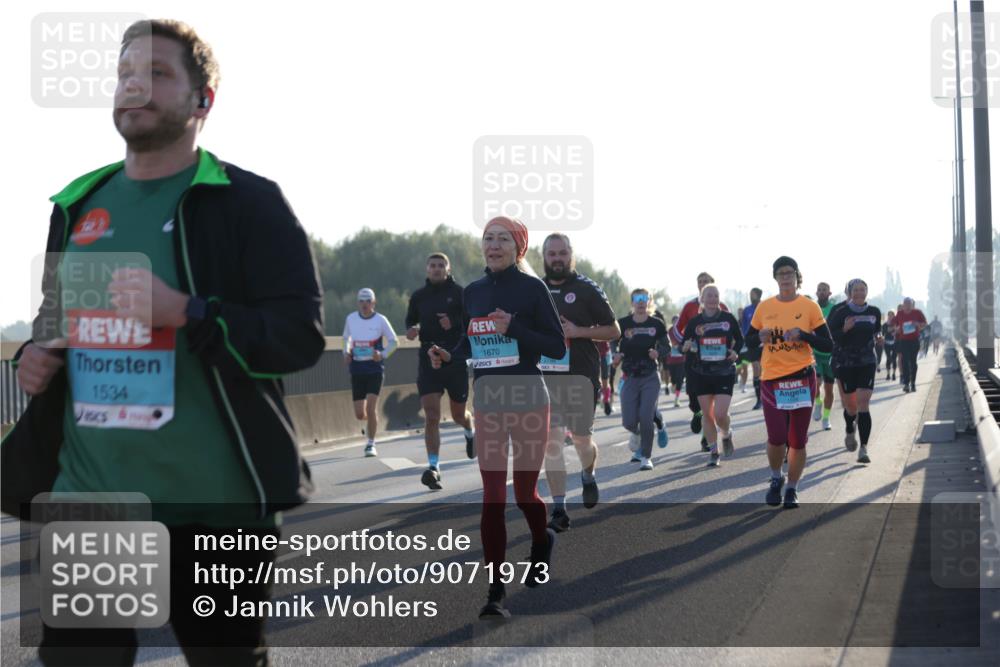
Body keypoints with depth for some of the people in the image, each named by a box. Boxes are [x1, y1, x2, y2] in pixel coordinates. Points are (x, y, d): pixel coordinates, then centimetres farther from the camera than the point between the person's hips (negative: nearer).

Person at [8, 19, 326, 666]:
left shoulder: (248, 201, -4)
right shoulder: (80, 203, 14)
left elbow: (303, 334, -12)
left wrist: (182, 311, -24)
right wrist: (37, 353, 4)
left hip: (213, 499, -4)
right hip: (89, 493, 5)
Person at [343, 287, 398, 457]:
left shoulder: (380, 320, -5)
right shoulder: (350, 318, 3)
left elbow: (393, 341, 3)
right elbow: (346, 337, 20)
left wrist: (382, 355, -13)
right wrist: (346, 352, 1)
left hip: (375, 368, -3)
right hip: (357, 369, 3)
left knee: (371, 406, -14)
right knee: (359, 414, 3)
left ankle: (371, 444, 0)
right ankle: (372, 422, 40)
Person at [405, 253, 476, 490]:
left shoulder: (459, 293, -2)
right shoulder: (419, 296, 8)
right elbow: (410, 320, 21)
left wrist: (454, 323, -22)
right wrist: (411, 330, -2)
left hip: (456, 358, -1)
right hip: (428, 359, 2)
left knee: (458, 414, 13)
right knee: (431, 415, -10)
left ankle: (470, 433, 49)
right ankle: (433, 467, -12)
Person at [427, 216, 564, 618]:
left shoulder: (532, 288, -6)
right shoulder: (473, 292, 9)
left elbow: (557, 347, -8)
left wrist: (513, 328, -21)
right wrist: (448, 357, 0)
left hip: (528, 400, -4)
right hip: (487, 401, 4)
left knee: (524, 492, 5)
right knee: (492, 497, -3)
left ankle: (542, 541, 40)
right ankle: (496, 591, -2)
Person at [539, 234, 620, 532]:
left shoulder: (587, 289, 0)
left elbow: (613, 330, 1)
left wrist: (578, 331, -13)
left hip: (581, 375, -2)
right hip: (546, 376, 2)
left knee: (581, 438, 6)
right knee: (551, 441, -6)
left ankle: (589, 476, 40)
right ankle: (559, 509, -5)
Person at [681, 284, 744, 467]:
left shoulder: (728, 319, -1)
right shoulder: (695, 321, 1)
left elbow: (739, 339, 13)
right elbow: (684, 347, 7)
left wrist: (735, 352, -6)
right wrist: (687, 347, -16)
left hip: (725, 373, -2)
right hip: (701, 374, 2)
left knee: (720, 414, -12)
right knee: (707, 415, 4)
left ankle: (726, 435, 22)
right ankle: (713, 452, 16)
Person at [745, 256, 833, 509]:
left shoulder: (809, 306, -1)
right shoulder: (764, 307, 5)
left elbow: (828, 345, -1)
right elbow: (748, 339, 15)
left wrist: (802, 335, -16)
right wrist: (760, 337, -7)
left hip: (802, 378, -1)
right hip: (772, 379, 1)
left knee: (797, 440, 4)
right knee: (776, 438, -7)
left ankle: (792, 490, 19)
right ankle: (776, 479, 21)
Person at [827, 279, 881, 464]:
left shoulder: (874, 312, 4)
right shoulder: (840, 313, -7)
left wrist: (875, 340, 8)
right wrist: (844, 329, -23)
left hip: (867, 363, 1)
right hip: (844, 364, -1)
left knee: (863, 404, -12)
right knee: (850, 406, 8)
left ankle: (864, 448, -14)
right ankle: (850, 432, 43)